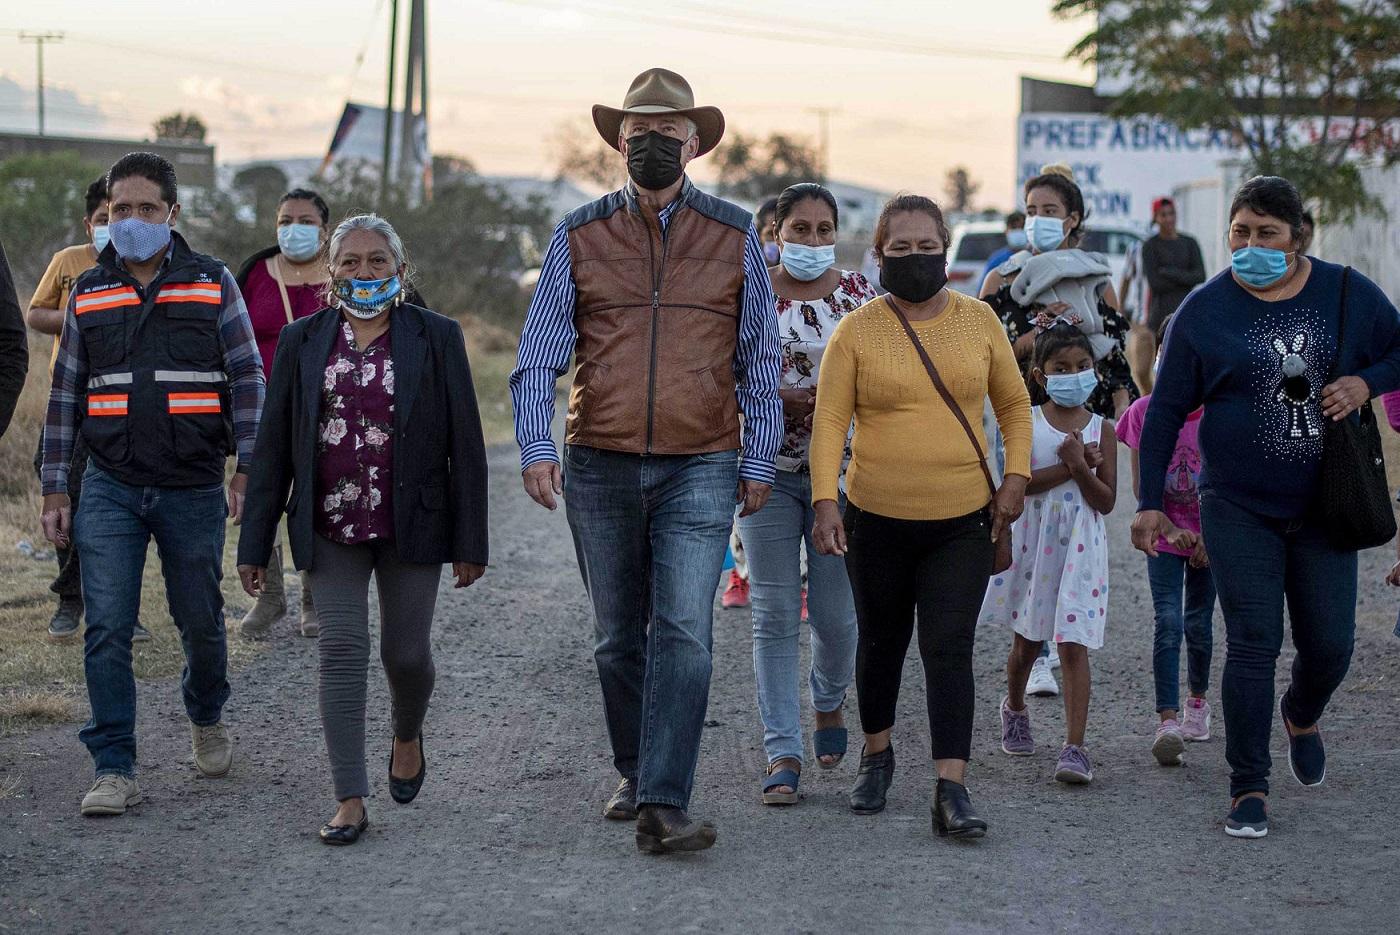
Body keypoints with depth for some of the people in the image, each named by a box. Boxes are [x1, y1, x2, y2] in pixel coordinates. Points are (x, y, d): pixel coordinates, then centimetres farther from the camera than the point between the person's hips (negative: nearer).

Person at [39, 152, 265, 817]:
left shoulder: (213, 284, 2)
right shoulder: (87, 293, 7)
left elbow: (247, 379, 1)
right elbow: (65, 394, 10)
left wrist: (248, 470, -7)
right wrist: (54, 490, 7)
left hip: (194, 488, -1)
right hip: (110, 488, 1)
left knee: (200, 622, 11)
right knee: (107, 630, -6)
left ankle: (206, 719, 39)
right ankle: (114, 770, -2)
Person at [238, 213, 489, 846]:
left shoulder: (436, 337, 0)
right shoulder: (301, 341, 4)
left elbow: (465, 444, 0)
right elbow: (272, 448, 6)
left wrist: (470, 542, -3)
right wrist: (255, 544, 2)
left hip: (412, 526, -1)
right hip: (331, 528, 1)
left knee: (407, 653, 4)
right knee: (341, 652, -6)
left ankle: (407, 734, 38)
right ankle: (350, 802, -3)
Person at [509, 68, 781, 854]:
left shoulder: (735, 237, 4)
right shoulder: (580, 237, 4)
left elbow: (760, 360, 8)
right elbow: (541, 352, 2)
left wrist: (759, 461, 5)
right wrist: (536, 446, -11)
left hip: (700, 470, -2)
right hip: (600, 466, 2)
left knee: (684, 632, -13)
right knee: (619, 636, 12)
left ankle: (665, 806, -16)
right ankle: (636, 775, 30)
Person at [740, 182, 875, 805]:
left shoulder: (859, 294, 3)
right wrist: (782, 400, -14)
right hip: (768, 470, 0)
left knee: (834, 610, 1)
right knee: (774, 614, -3)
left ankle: (829, 701, 34)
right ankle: (782, 753, 1)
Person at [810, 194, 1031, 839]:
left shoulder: (978, 320, 3)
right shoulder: (856, 331, -3)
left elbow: (1014, 404, 12)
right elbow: (829, 420, -7)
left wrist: (1015, 476, 0)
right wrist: (825, 500, -18)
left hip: (964, 521, 0)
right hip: (878, 520, 0)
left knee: (949, 650, -9)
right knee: (881, 645, 15)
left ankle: (951, 793, -12)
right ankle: (877, 755, 38)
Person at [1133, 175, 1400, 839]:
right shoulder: (1205, 310, -4)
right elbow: (1165, 411, 1)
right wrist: (1151, 502, -2)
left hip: (1323, 507, 2)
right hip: (1239, 509, -2)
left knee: (1330, 645, 5)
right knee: (1253, 645, -8)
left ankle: (1301, 717, 40)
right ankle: (1248, 789, 2)